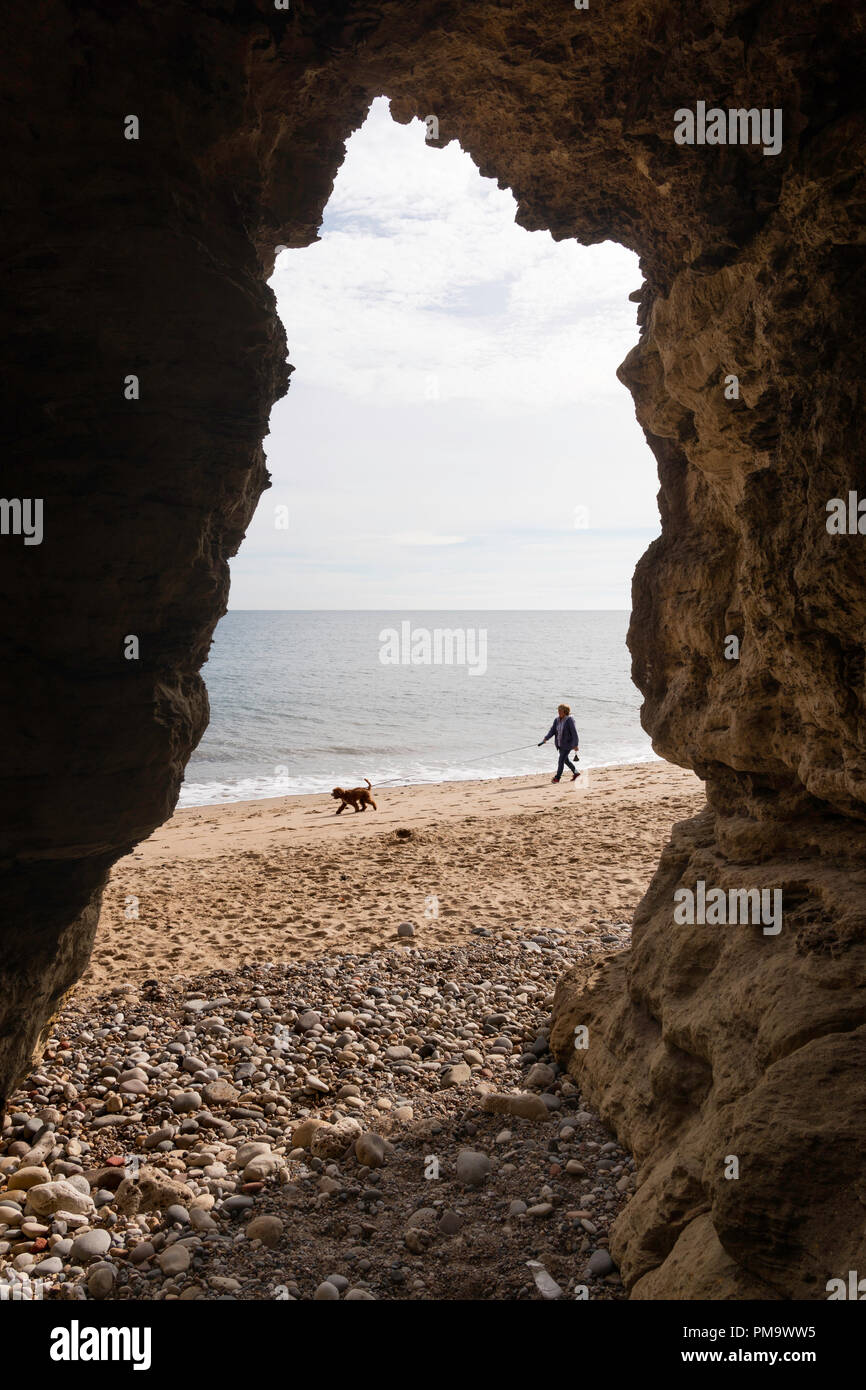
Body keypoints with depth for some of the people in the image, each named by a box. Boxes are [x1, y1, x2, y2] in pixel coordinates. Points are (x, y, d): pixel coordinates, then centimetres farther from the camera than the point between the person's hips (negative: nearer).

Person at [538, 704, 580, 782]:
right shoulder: (557, 720, 3)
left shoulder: (569, 720, -17)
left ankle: (557, 777, -1)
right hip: (560, 744, 8)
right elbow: (552, 730, -1)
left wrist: (576, 745, -18)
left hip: (568, 743, -8)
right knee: (565, 760, 17)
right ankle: (576, 773, 33)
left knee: (561, 759, -9)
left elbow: (574, 733, -17)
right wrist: (545, 738, -17)